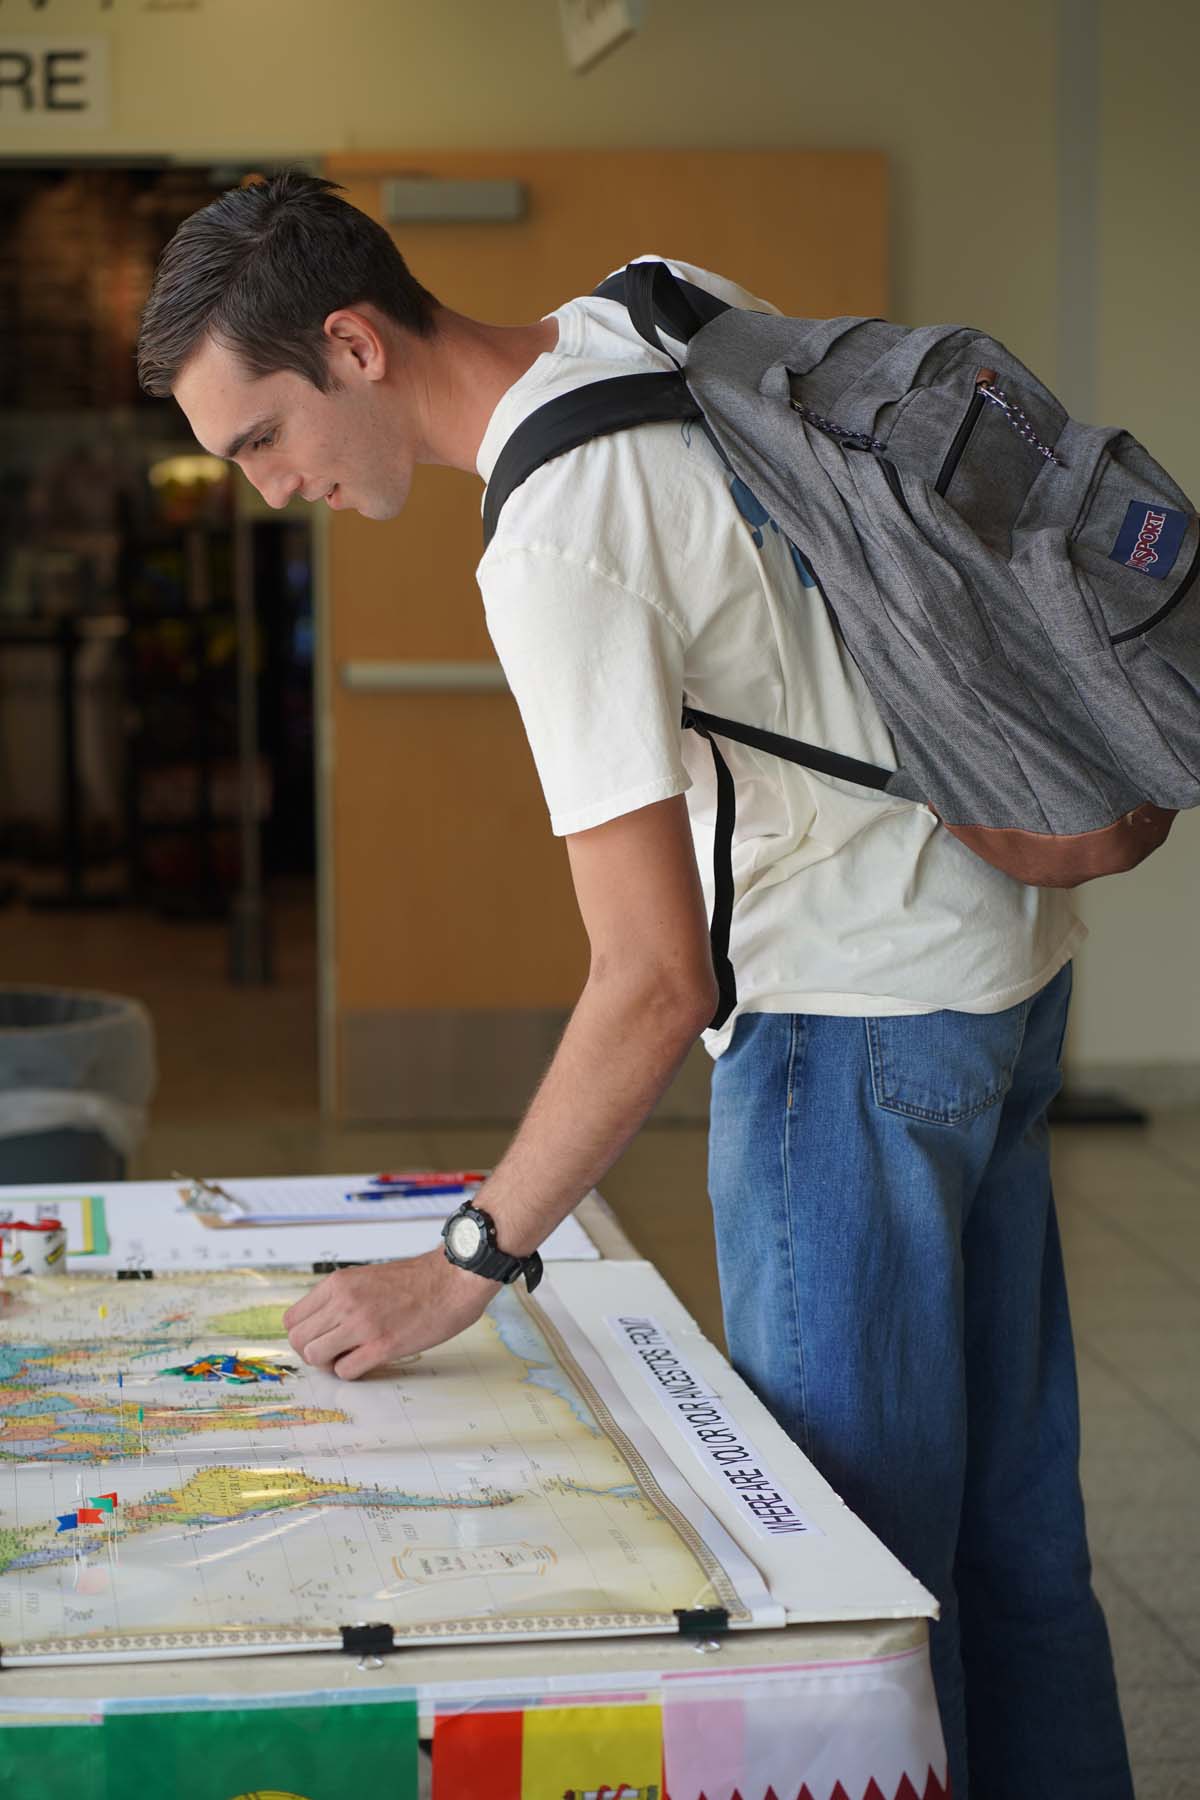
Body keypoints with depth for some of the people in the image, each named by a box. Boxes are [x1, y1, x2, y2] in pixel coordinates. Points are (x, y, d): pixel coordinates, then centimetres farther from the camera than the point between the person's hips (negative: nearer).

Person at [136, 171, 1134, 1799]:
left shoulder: (556, 547, -25)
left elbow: (656, 983, -26)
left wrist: (464, 1267, -20)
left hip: (858, 1011, -9)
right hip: (1008, 945, 9)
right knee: (1007, 1496, 18)